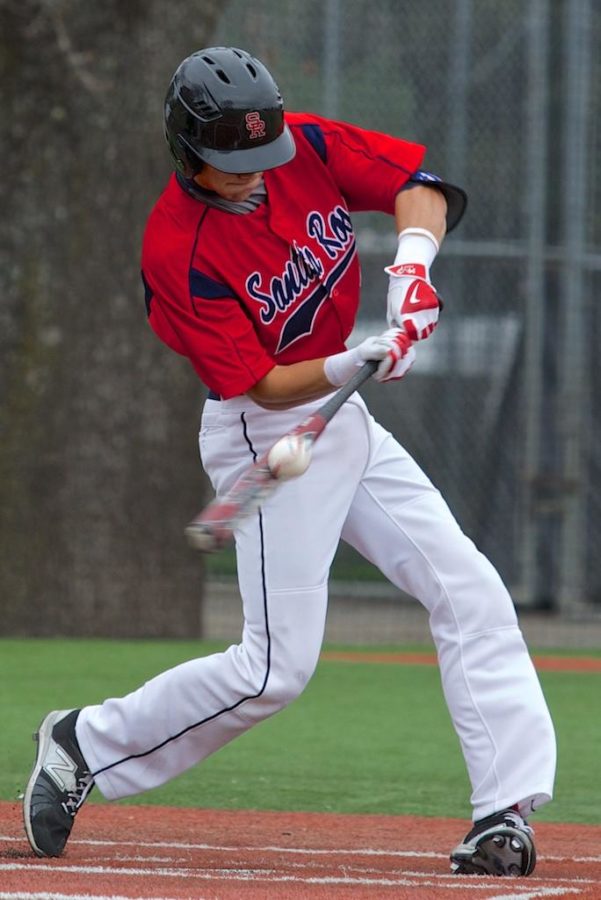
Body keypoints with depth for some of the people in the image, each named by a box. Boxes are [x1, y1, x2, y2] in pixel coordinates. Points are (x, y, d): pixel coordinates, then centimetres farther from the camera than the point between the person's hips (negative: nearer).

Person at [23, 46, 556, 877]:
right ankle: (85, 744, 8)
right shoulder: (177, 251, -23)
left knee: (471, 594, -3)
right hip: (266, 435, -7)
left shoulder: (307, 145, -7)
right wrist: (354, 364, -39)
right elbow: (267, 385, -22)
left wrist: (412, 261, -23)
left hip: (344, 420, 7)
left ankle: (508, 811, -5)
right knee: (277, 667, -10)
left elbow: (422, 186, -3)